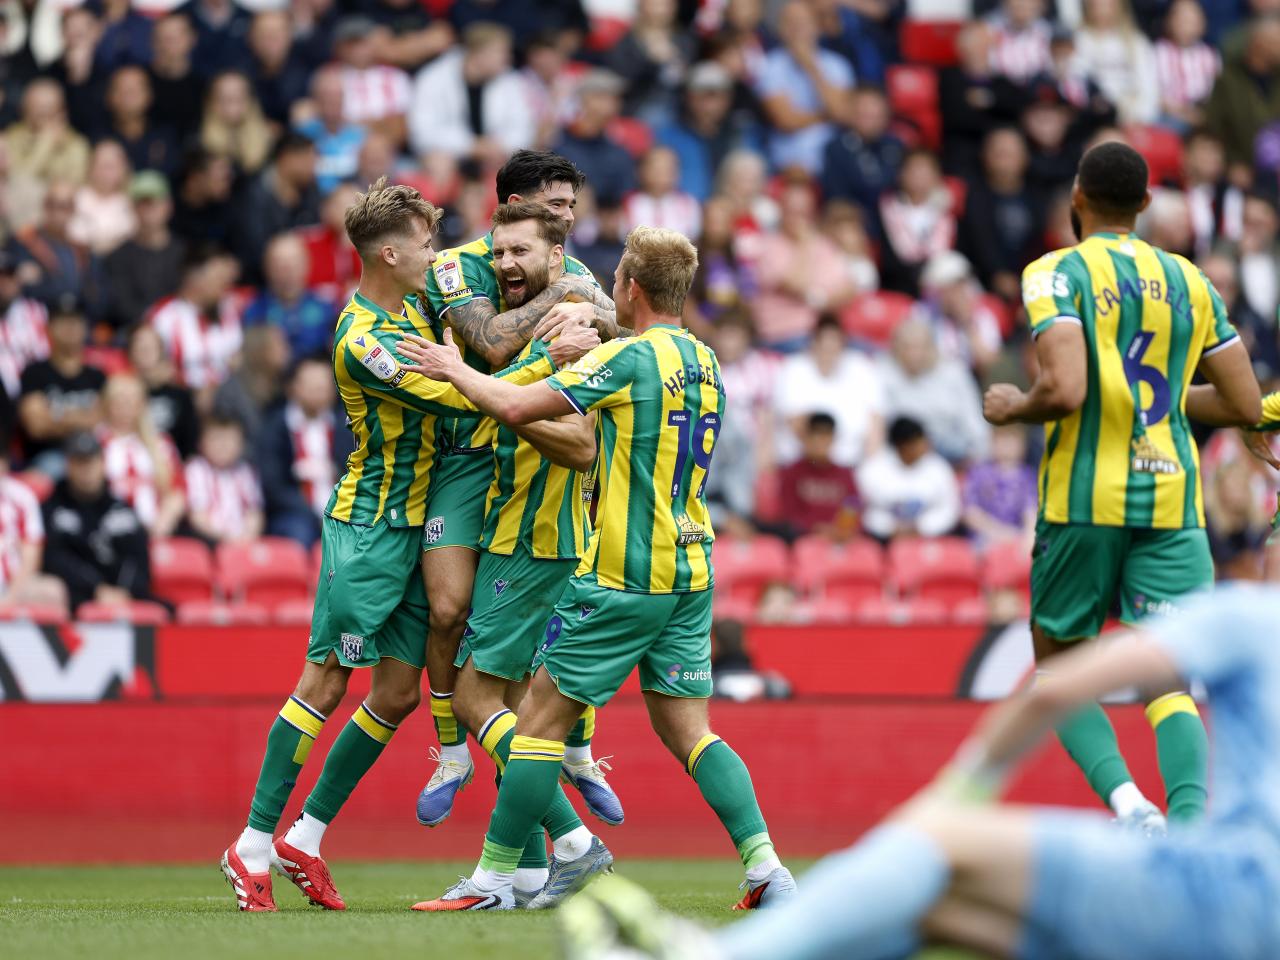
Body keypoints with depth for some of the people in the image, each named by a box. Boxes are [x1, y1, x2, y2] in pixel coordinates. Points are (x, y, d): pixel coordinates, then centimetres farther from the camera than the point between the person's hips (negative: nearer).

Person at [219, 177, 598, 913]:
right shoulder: (362, 342, -20)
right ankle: (254, 846, -2)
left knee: (398, 693, 6)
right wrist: (551, 358, -19)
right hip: (367, 527, -9)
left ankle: (305, 839, 15)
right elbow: (463, 396, -23)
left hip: (414, 525, 9)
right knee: (327, 683, -8)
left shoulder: (410, 306, 9)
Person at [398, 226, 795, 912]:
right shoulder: (703, 361, 11)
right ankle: (766, 869, -5)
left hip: (624, 573, -7)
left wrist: (452, 368, -2)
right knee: (686, 729, 8)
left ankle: (494, 879, 5)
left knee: (541, 718, 1)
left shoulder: (628, 358, -14)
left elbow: (515, 406, -18)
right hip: (691, 569, 7)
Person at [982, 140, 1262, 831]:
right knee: (1167, 680, 1)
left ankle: (1124, 798, -11)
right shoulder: (1189, 282, 11)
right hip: (1171, 499, 3)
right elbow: (1245, 404, 11)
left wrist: (1013, 407, 2)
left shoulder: (1058, 274, -5)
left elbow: (1065, 390, -19)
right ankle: (1189, 823, -24)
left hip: (1085, 495, -3)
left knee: (1058, 666, 13)